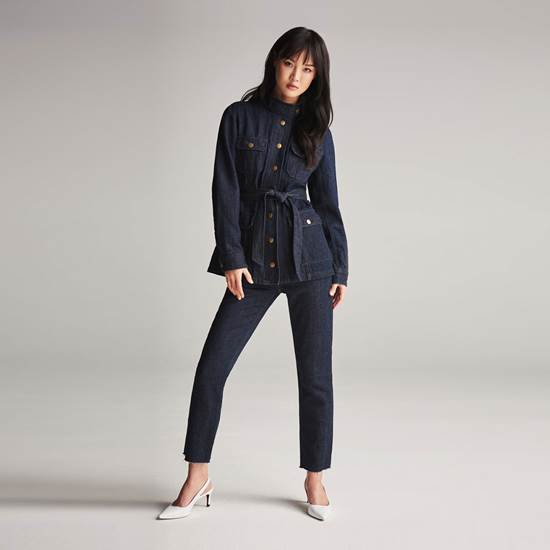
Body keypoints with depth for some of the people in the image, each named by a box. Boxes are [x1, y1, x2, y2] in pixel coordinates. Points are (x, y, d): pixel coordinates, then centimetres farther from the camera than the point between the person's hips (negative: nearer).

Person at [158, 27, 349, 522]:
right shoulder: (239, 117, 3)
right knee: (212, 368, -2)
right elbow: (226, 193, -2)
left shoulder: (316, 129, 7)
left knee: (315, 374, 3)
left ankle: (315, 478, 19)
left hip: (309, 257, 1)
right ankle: (197, 477, 13)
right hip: (253, 259, 0)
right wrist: (232, 259, -9)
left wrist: (340, 270, 7)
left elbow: (328, 202, 9)